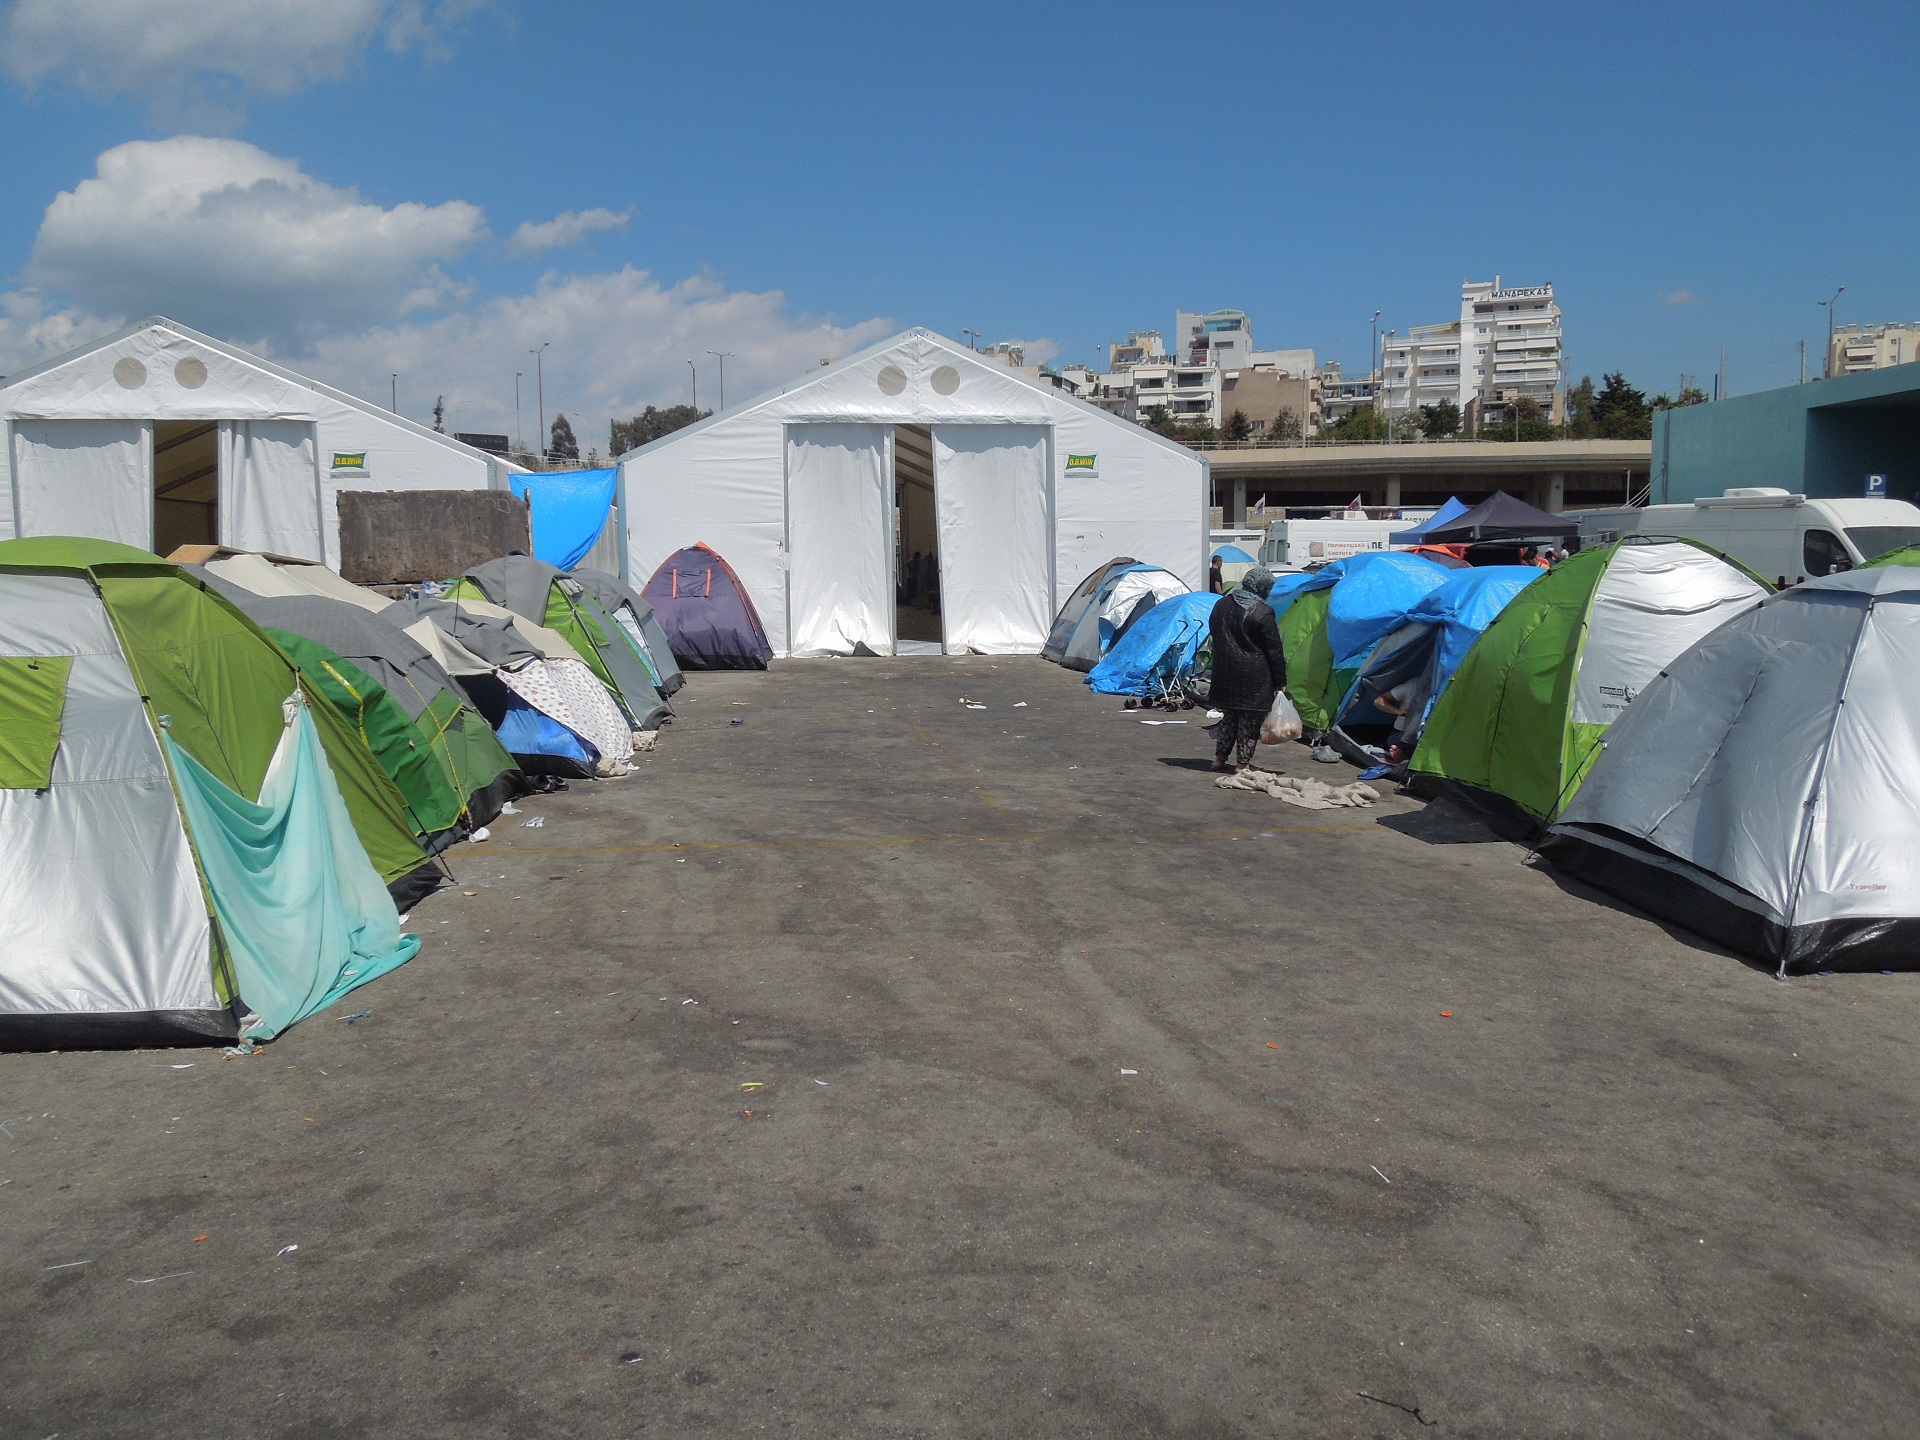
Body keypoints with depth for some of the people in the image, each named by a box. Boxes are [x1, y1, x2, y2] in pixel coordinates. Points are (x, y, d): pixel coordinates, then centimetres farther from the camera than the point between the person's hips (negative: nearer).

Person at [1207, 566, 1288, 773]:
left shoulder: (1221, 605, 6)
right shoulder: (1263, 613, -14)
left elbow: (1214, 634, 18)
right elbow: (1274, 651, -11)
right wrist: (1279, 682, -5)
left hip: (1225, 674, 6)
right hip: (1254, 677, -6)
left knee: (1229, 717, 19)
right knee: (1249, 721, 4)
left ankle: (1219, 759, 23)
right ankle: (1243, 763, 6)